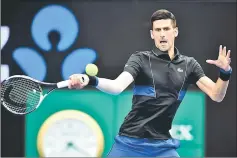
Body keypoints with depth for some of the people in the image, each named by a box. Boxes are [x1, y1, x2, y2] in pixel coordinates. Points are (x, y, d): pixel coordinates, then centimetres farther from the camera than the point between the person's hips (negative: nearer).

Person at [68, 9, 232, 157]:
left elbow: (216, 95, 2)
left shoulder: (188, 65, 5)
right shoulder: (141, 59, -5)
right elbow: (117, 87, -20)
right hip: (129, 143, -2)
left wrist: (225, 73, -18)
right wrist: (90, 80, -39)